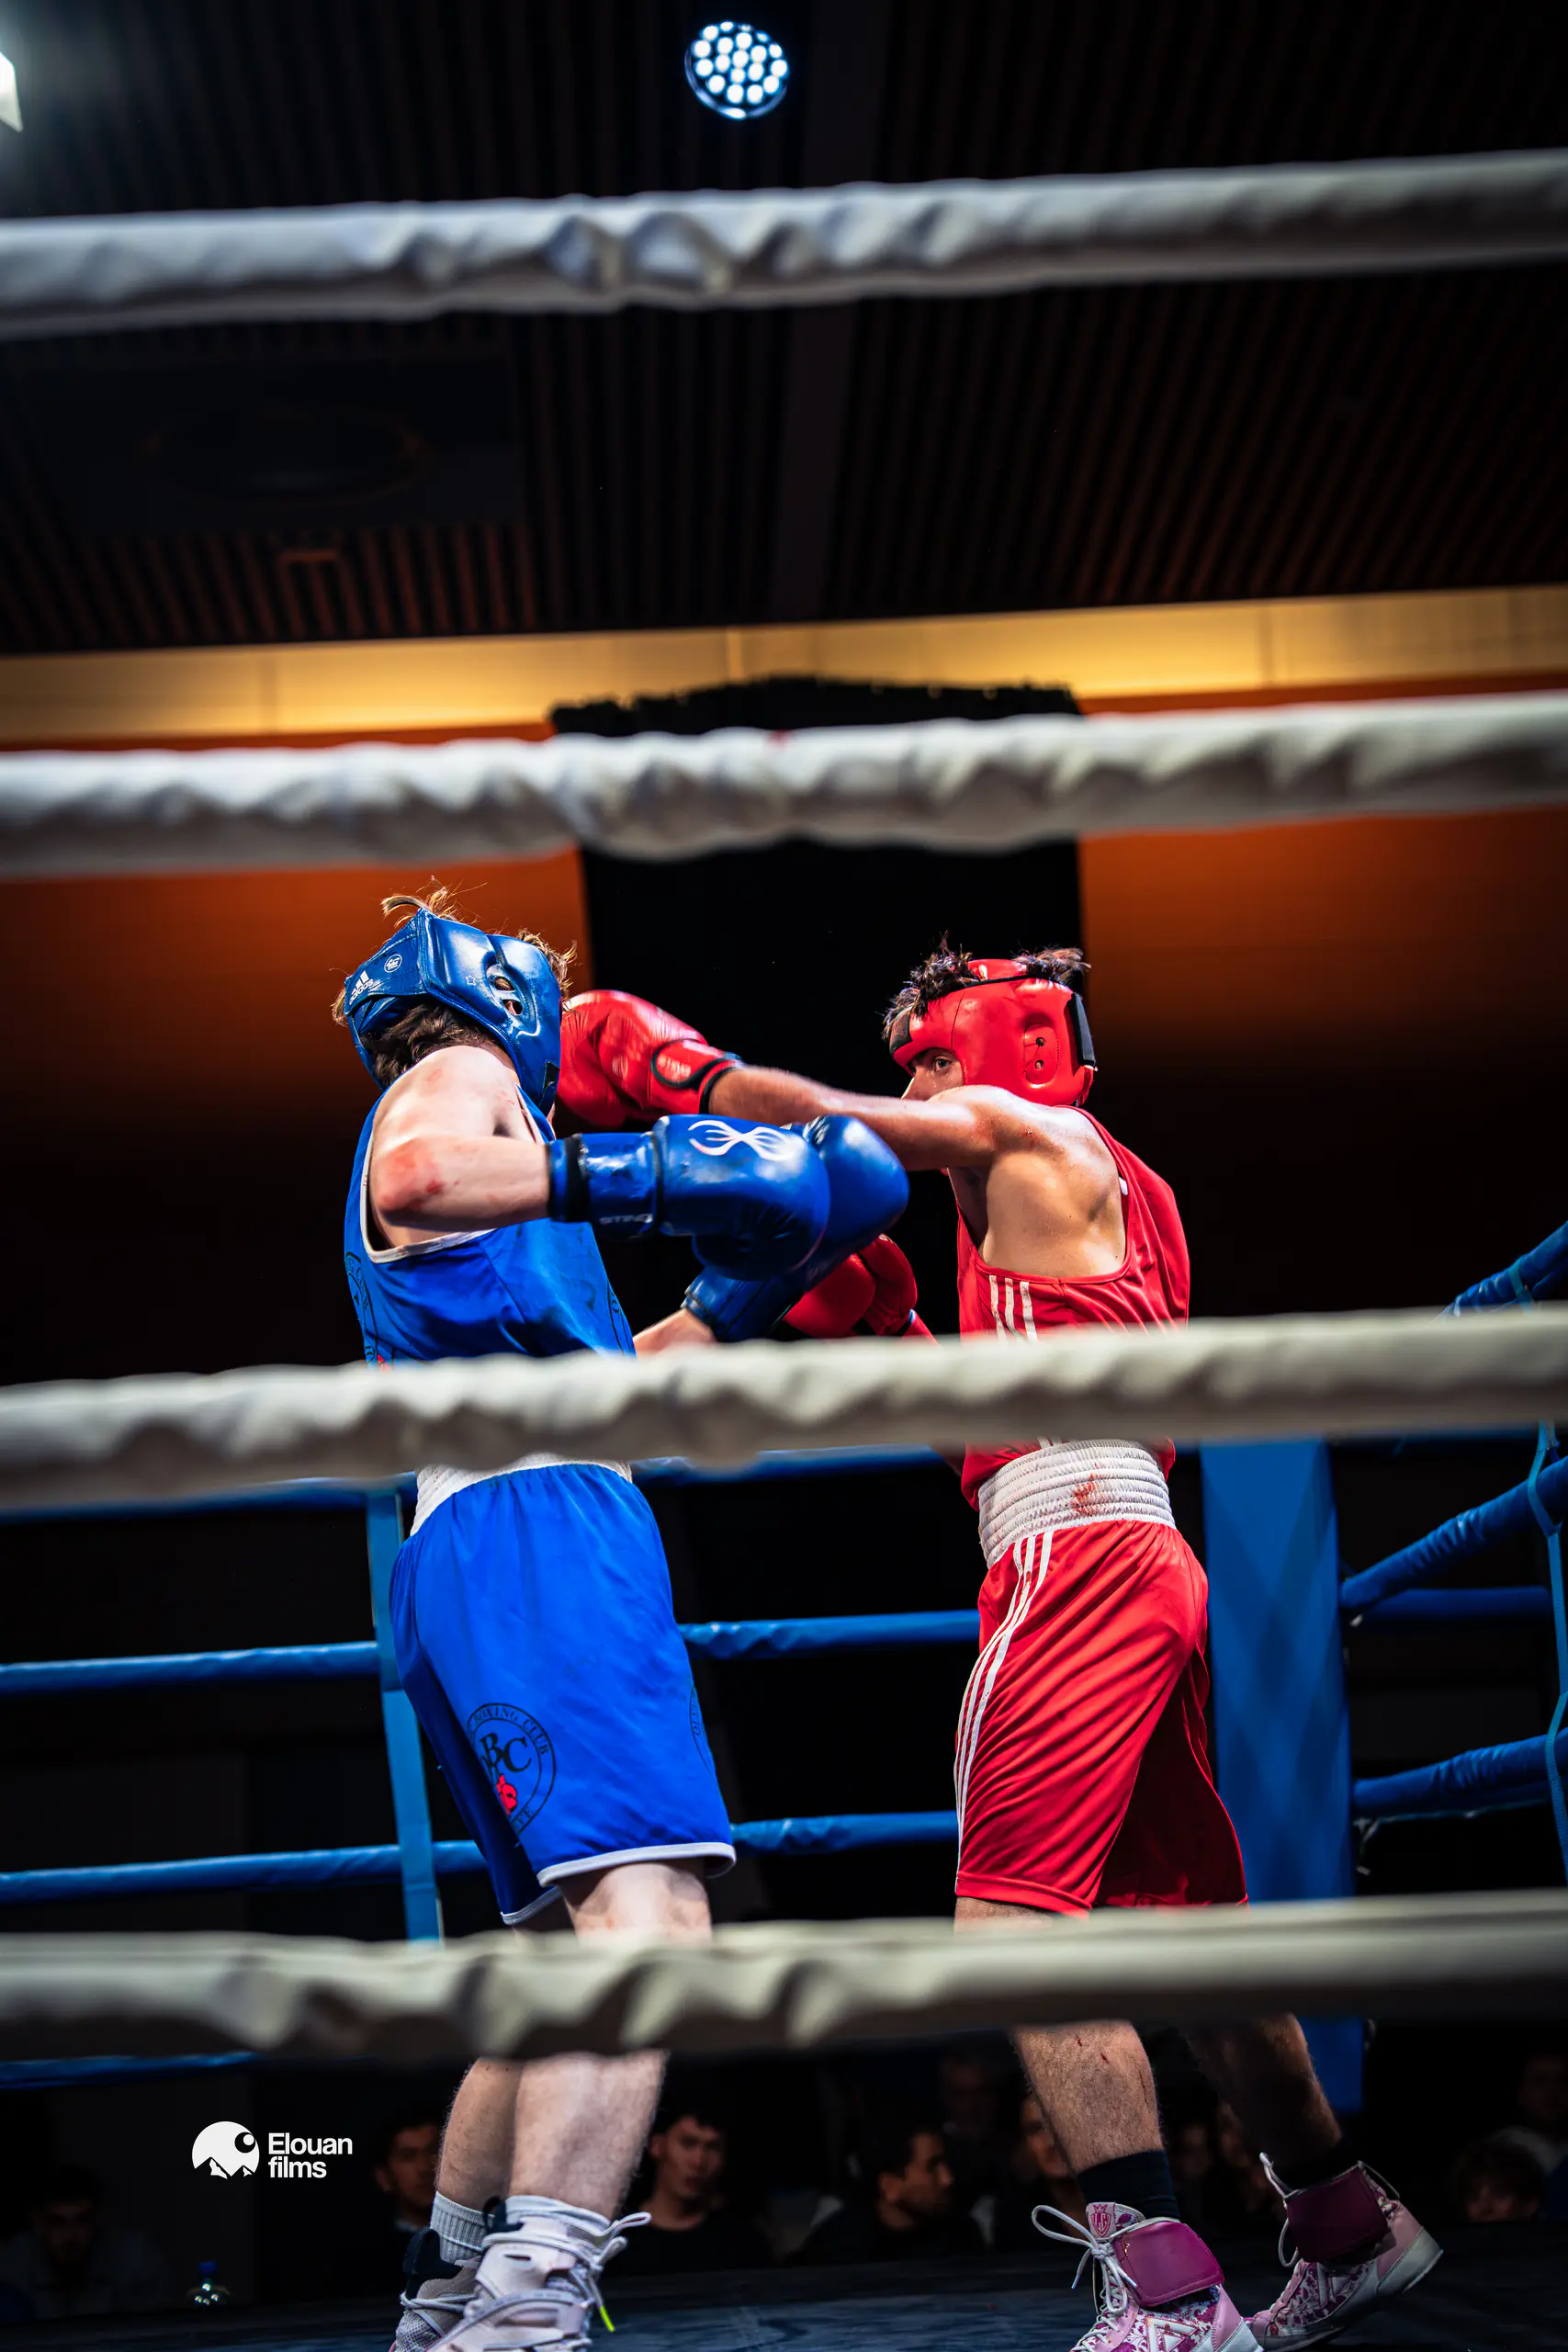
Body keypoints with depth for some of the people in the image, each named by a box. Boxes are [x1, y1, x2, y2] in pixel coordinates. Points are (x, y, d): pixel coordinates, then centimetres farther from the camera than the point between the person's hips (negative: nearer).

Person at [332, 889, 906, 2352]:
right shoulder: (459, 1070, 8)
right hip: (531, 1518, -10)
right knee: (651, 1907, -25)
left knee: (570, 1950, 16)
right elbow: (411, 1177, -18)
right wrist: (626, 1174, -19)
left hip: (453, 1564, 10)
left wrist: (740, 1294, 38)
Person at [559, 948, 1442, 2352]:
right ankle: (1350, 2232, 27)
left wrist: (666, 1061, 6)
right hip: (1152, 1565, 10)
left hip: (1077, 1553, -10)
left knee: (1014, 1917, -17)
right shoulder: (1118, 1194, 28)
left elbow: (821, 1126, -7)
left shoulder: (1023, 1132, 2)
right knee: (1180, 1930, 16)